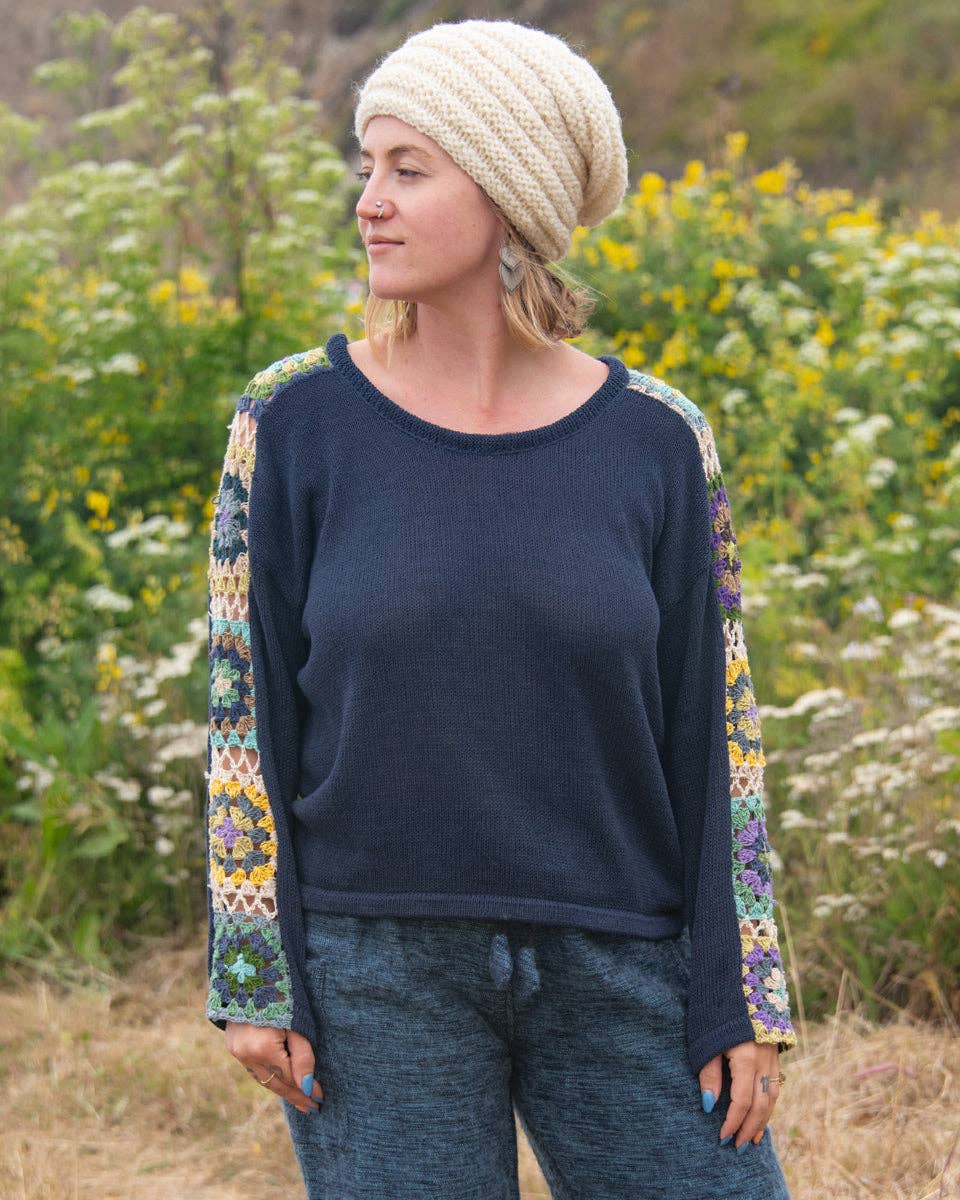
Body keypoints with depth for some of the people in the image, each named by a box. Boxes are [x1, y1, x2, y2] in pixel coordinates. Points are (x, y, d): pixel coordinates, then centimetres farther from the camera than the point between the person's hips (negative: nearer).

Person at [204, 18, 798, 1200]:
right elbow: (248, 712, -1)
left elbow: (710, 732, 2)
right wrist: (253, 980, -5)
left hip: (613, 975, 1)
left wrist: (743, 1004, -1)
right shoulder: (295, 422, -3)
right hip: (375, 971, -1)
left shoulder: (653, 442, -1)